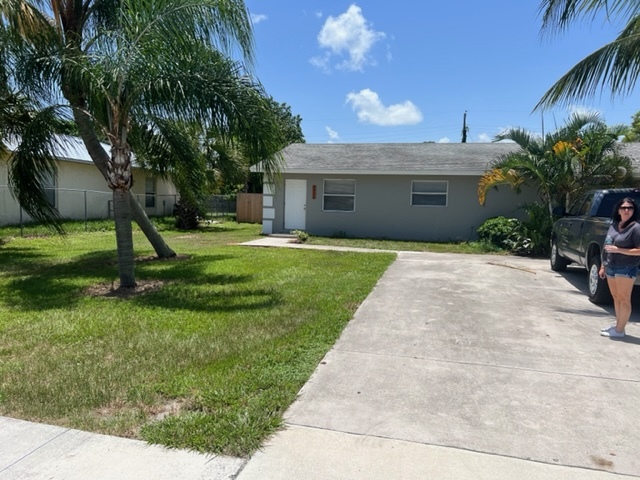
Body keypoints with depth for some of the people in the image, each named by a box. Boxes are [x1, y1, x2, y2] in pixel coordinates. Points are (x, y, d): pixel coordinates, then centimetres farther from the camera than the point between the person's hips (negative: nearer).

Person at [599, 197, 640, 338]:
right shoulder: (614, 225, 11)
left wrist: (618, 249, -20)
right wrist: (603, 266, 16)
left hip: (626, 269, -7)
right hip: (611, 267, 7)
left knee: (624, 299, 0)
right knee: (616, 298, 15)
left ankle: (619, 330, 5)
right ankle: (617, 324, 26)